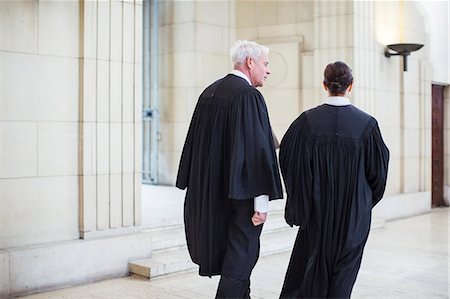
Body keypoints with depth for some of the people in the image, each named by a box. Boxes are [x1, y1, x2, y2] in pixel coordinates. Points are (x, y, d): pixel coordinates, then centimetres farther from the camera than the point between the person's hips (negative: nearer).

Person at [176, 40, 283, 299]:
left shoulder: (209, 93, 10)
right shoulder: (248, 95, -15)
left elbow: (195, 144, 14)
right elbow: (257, 149, -21)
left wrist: (198, 189, 20)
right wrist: (261, 200, -19)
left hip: (210, 191, 8)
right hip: (239, 194, -8)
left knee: (239, 251, 20)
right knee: (242, 254, 3)